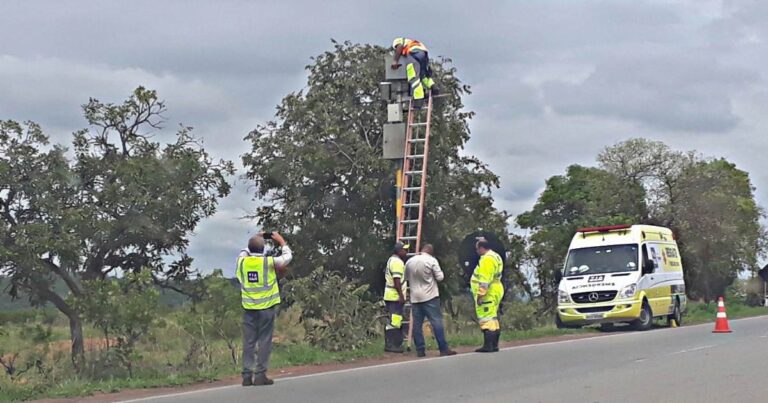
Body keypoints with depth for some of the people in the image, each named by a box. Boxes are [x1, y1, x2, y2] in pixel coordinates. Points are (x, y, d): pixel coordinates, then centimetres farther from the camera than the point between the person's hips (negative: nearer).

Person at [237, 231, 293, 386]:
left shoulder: (242, 262, -1)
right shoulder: (269, 262, -8)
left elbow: (244, 251, 24)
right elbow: (288, 257, 9)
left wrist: (255, 240, 29)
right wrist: (281, 241, 22)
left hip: (248, 308, 3)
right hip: (266, 308, -3)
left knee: (248, 342, 5)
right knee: (264, 341, 2)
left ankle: (247, 375, 4)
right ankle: (260, 375, -1)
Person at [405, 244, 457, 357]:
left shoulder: (409, 261, 6)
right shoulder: (431, 260, -8)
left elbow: (407, 277, 18)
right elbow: (440, 277, -7)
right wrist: (440, 272, 12)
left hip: (415, 297, 4)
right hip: (430, 297, -4)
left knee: (417, 324, 5)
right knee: (436, 322, -3)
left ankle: (420, 350, 4)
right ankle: (443, 349, -6)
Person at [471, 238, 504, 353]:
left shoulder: (487, 259, -15)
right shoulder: (495, 256, 17)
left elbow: (484, 279, -21)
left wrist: (480, 294, -22)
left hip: (488, 294, -11)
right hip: (495, 291, 11)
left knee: (486, 319, -11)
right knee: (492, 318, 14)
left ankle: (488, 345, -15)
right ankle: (494, 344, 18)